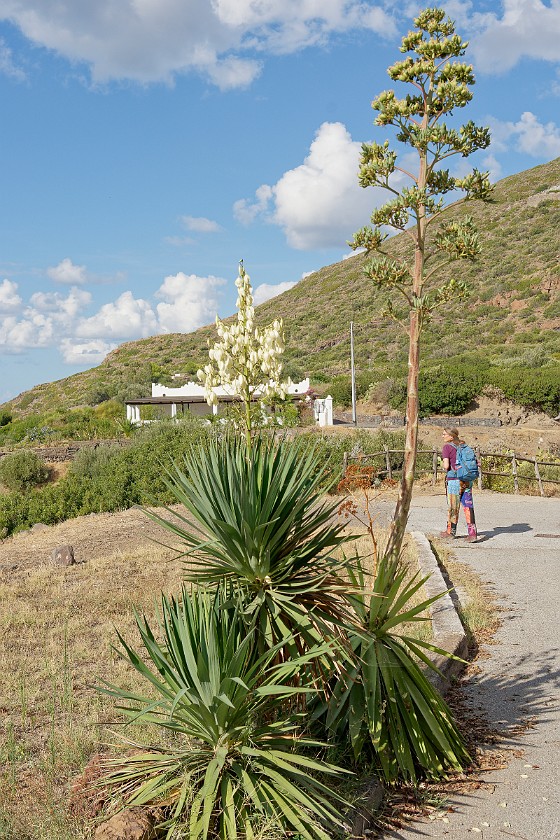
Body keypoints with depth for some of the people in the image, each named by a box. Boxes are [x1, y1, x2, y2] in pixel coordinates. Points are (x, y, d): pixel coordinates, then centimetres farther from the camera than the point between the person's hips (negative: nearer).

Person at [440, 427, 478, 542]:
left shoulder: (447, 447, -9)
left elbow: (446, 466, -16)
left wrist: (445, 468, 4)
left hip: (454, 480, -5)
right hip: (467, 480, 5)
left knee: (453, 507, 9)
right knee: (468, 507, 4)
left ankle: (451, 531, 24)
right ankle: (472, 533, -4)